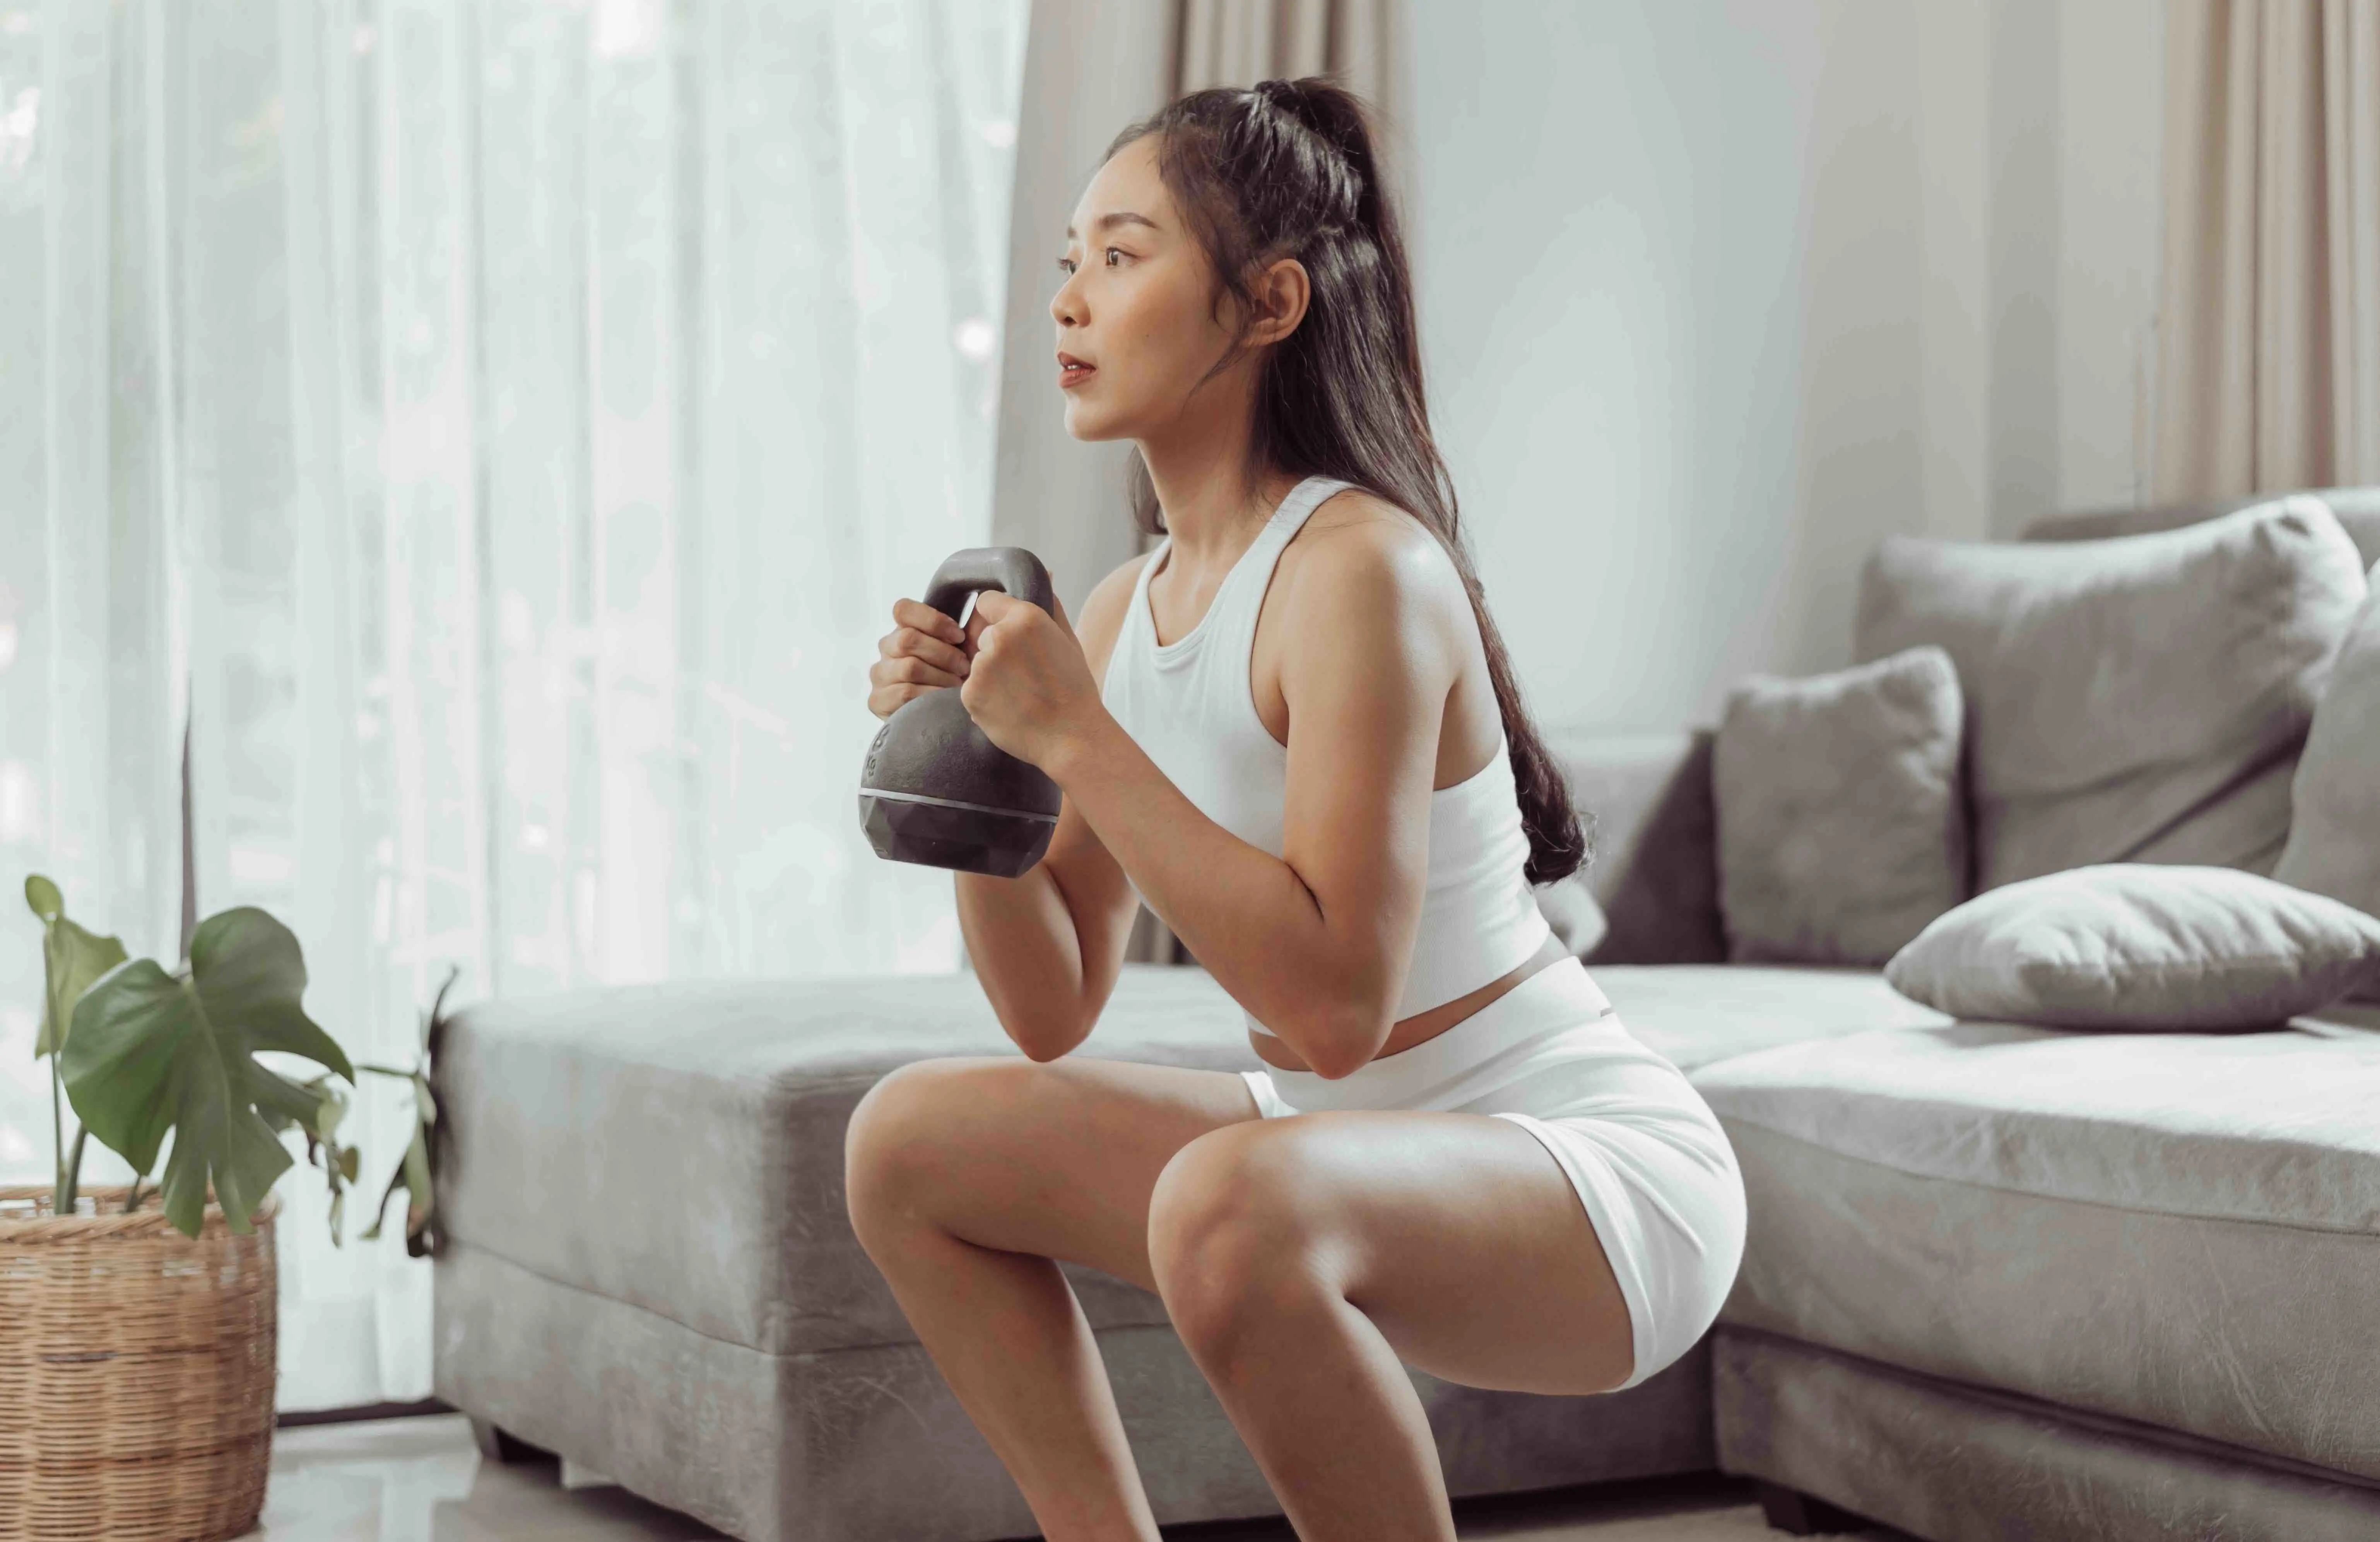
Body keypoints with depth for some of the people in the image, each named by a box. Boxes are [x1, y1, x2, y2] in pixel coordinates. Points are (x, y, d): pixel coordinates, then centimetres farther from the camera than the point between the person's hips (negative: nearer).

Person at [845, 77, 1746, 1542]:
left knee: (1229, 1201, -37)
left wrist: (1072, 736, -26)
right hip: (1354, 1159, 8)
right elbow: (1055, 1010, 7)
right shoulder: (1123, 609, 4)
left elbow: (1335, 1005, -29)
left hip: (1603, 1176, -8)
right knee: (909, 1143, 5)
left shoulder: (1359, 570, -20)